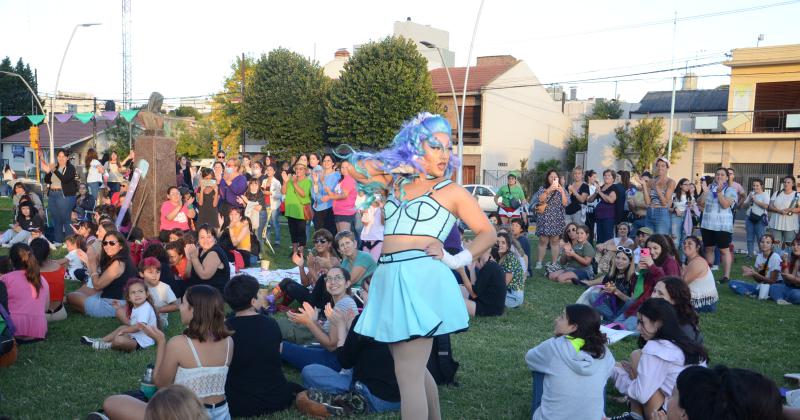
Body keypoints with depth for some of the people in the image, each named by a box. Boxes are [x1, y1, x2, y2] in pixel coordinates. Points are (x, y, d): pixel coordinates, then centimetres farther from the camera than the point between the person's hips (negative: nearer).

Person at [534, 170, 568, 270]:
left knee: (555, 241, 0)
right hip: (545, 218, -1)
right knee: (543, 240, -4)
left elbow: (564, 203, -1)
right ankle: (539, 263, 0)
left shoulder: (561, 189, 11)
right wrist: (549, 190, -19)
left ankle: (554, 264, 4)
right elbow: (541, 199, -11)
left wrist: (562, 192, -11)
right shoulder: (543, 188, 7)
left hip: (557, 219, 1)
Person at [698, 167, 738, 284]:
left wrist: (719, 191, -21)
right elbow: (700, 203, 5)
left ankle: (726, 276, -4)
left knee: (724, 250, -4)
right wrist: (704, 192, -10)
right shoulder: (709, 188, 12)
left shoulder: (730, 190, -1)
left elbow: (725, 205, -15)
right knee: (708, 249, 10)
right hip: (707, 224, 5)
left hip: (722, 226, -5)